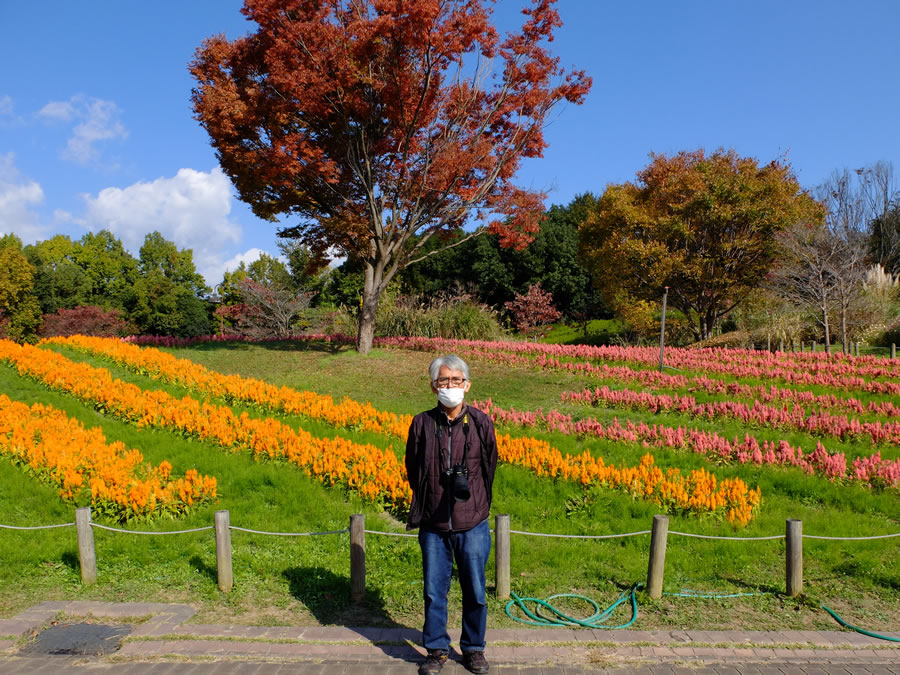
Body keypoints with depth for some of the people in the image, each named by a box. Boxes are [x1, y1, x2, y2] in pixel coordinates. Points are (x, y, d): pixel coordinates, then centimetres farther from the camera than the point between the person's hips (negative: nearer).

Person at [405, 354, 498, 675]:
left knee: (475, 592, 13)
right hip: (433, 527, 0)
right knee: (434, 592, 12)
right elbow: (412, 469, 9)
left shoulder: (481, 423, -6)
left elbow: (490, 468, 8)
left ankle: (474, 648, 34)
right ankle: (436, 649, 32)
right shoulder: (422, 423, -6)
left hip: (472, 526, 0)